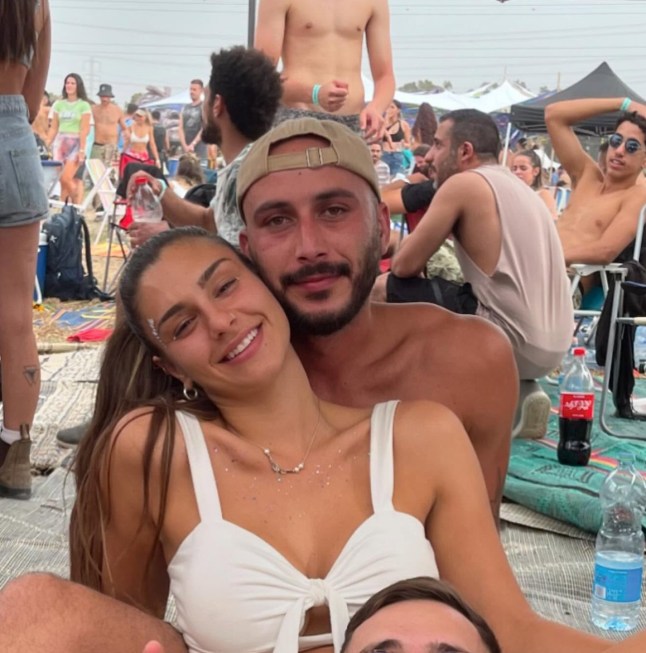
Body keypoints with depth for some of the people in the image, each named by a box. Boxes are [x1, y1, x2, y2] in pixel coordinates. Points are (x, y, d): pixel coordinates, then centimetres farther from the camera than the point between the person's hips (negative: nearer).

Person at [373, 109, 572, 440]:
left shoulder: (463, 183, -6)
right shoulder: (515, 185, 18)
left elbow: (404, 266, -4)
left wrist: (408, 246, 18)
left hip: (514, 343, -8)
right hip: (553, 346, 8)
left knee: (386, 288, 0)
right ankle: (519, 394, 13)